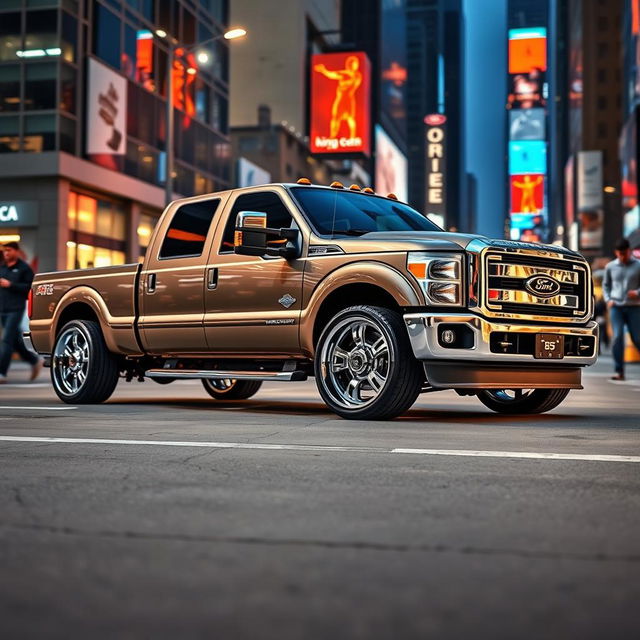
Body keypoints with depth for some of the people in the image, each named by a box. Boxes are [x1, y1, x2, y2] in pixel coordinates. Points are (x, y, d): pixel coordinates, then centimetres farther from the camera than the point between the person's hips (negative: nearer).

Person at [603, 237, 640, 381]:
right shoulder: (610, 267, 8)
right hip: (616, 307, 1)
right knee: (618, 337, -10)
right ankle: (619, 371, -7)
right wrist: (608, 299, 3)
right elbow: (606, 285, 18)